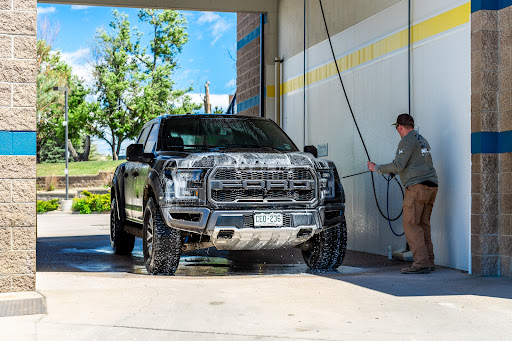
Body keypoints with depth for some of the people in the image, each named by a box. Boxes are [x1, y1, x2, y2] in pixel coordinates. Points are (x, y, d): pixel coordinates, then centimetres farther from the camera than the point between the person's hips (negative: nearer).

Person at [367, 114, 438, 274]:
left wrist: (377, 168, -5)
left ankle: (421, 262, -14)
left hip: (417, 187, -9)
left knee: (411, 225, -8)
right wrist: (394, 171, 41)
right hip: (431, 187, 9)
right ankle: (428, 262, 7)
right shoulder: (422, 141, 22)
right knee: (423, 225, 10)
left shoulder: (407, 141, -8)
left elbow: (398, 165, -17)